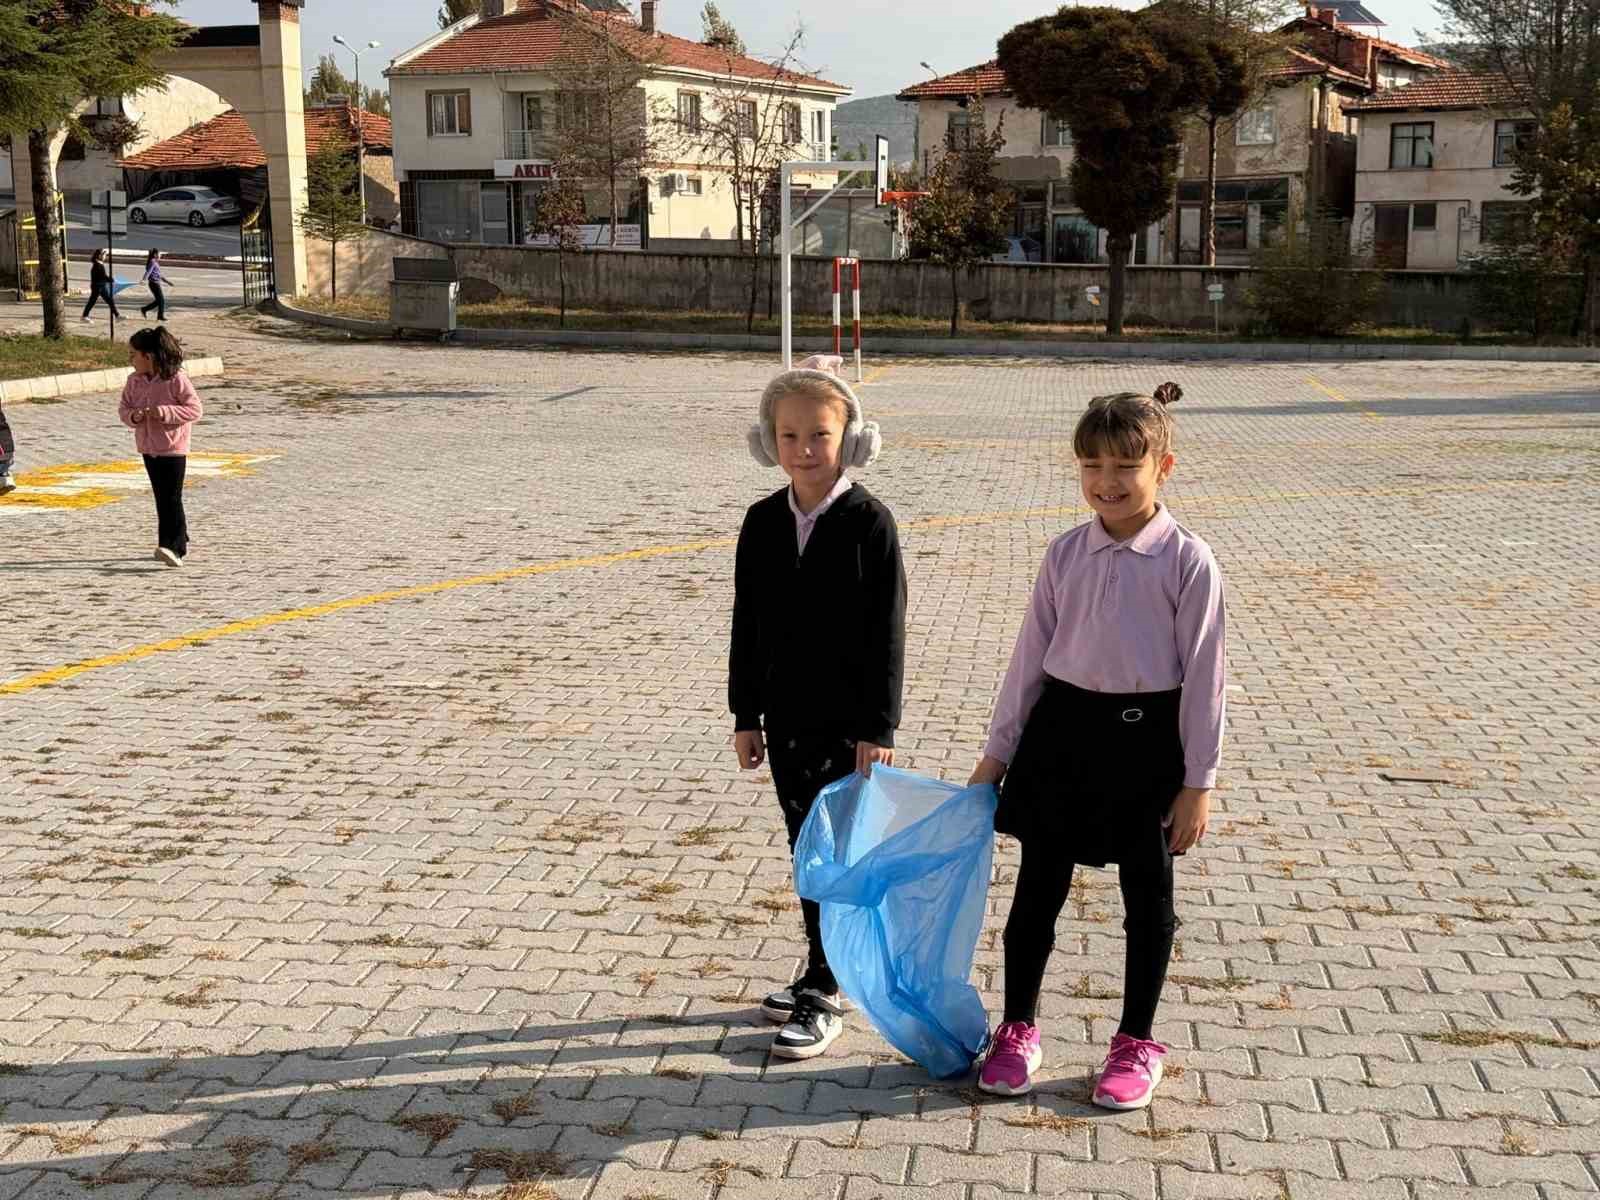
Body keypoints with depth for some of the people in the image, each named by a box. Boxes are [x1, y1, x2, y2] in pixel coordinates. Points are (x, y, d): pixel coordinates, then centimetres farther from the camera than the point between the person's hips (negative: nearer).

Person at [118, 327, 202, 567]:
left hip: (173, 449, -7)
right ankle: (180, 542, 25)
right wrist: (133, 416, -15)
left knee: (171, 499, -12)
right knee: (162, 499, 13)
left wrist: (164, 412, -25)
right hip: (148, 448, 7)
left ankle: (173, 547, -16)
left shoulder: (176, 380, -14)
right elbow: (123, 408, 9)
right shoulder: (134, 381, 4)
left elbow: (194, 409, -14)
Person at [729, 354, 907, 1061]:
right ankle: (823, 972, 29)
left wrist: (878, 727, -13)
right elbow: (747, 625, 8)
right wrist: (746, 716, 8)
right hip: (785, 716, 5)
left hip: (847, 718, -5)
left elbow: (886, 632, -11)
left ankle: (823, 997, 7)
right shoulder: (762, 523, 3)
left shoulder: (869, 523, -11)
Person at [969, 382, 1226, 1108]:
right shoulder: (1066, 555, 1)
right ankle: (1017, 1030, 27)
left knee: (1148, 897, 11)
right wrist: (997, 751, 8)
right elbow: (1031, 655, 7)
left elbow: (1202, 675, -8)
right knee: (1038, 886, 11)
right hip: (1063, 728, 3)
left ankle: (1137, 1044, 27)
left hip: (1146, 737, -3)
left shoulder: (1188, 561, -10)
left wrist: (1197, 781, -8)